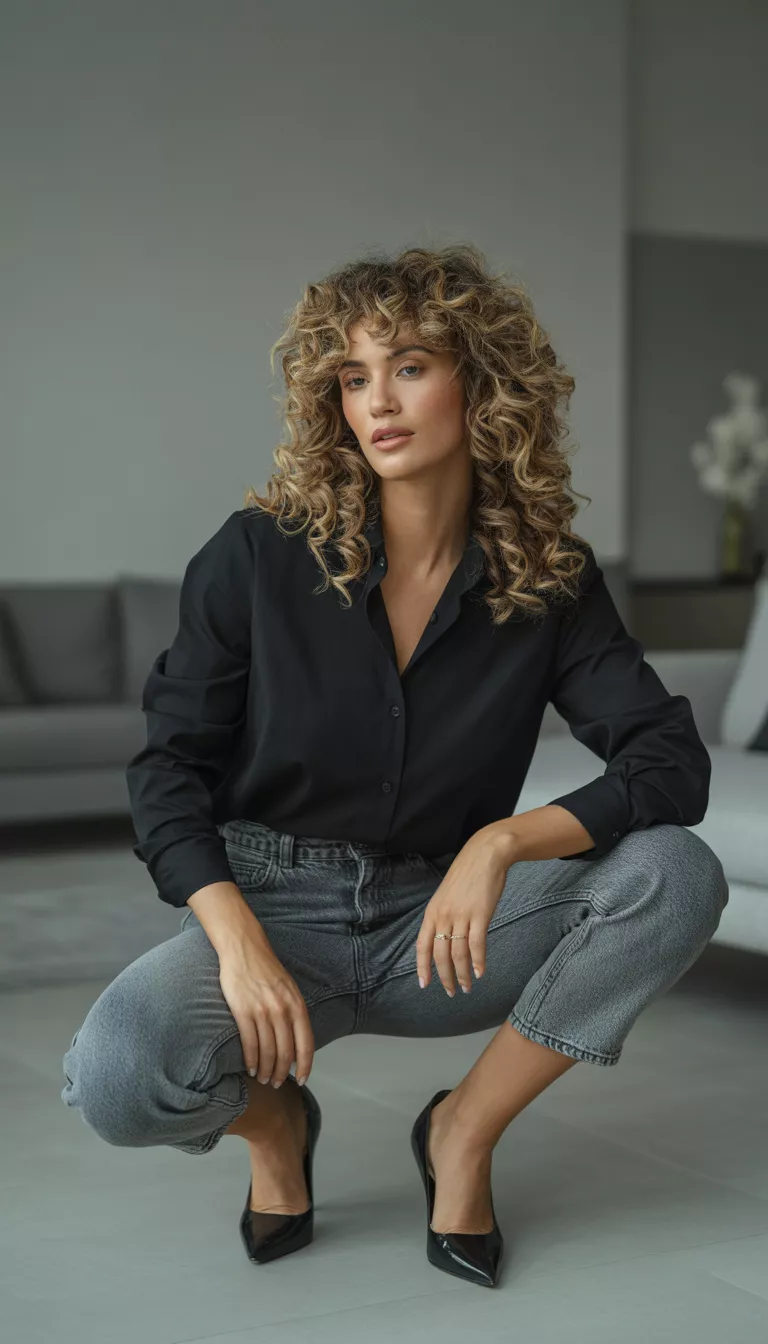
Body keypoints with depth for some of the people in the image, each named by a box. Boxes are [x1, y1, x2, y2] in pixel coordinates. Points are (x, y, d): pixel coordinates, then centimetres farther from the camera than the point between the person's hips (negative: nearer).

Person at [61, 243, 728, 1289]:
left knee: (680, 877, -24)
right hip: (271, 902, -2)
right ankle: (273, 1118, 6)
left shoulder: (548, 581, -4)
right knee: (121, 1076, -33)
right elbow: (170, 763, -5)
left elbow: (674, 764, -12)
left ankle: (466, 1127, -4)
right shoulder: (261, 555, -8)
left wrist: (504, 839, -28)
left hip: (437, 925, 2)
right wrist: (240, 943, -21)